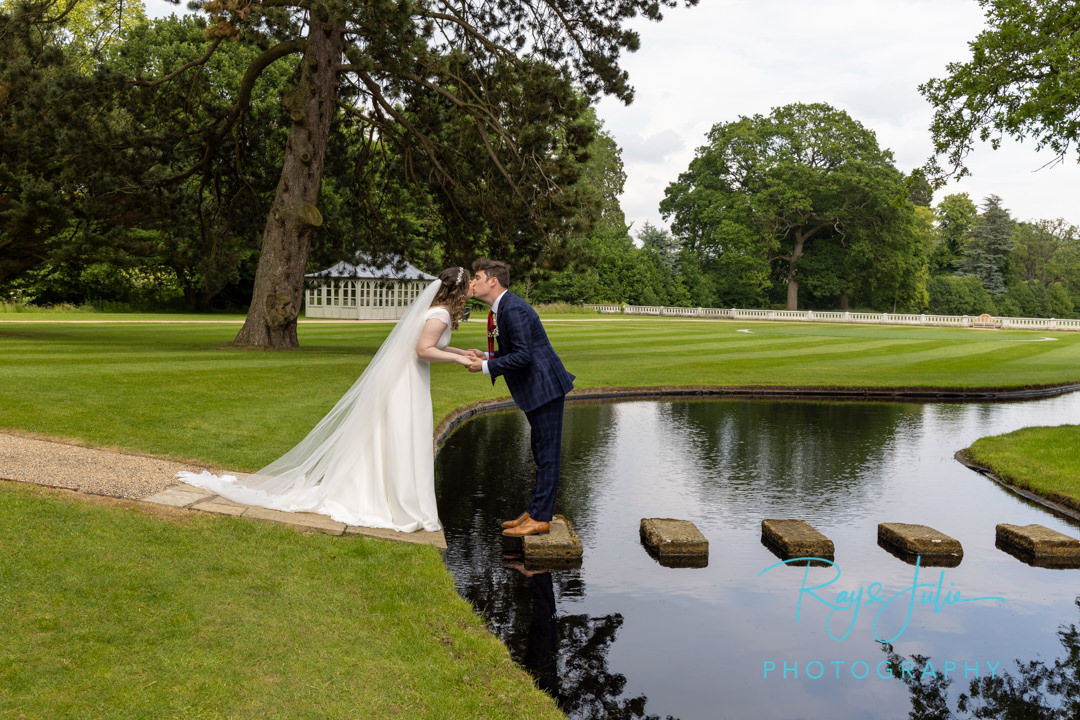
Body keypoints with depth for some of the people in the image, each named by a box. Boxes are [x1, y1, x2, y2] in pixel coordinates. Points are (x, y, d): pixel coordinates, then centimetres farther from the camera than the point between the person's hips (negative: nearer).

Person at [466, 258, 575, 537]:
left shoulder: (514, 310, -20)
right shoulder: (501, 308, 13)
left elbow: (523, 355, -24)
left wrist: (486, 367, -17)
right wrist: (487, 355, 6)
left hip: (545, 388, -11)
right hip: (537, 389, 11)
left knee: (547, 454, -2)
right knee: (540, 452, 16)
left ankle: (540, 518, 4)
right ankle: (535, 511, 26)